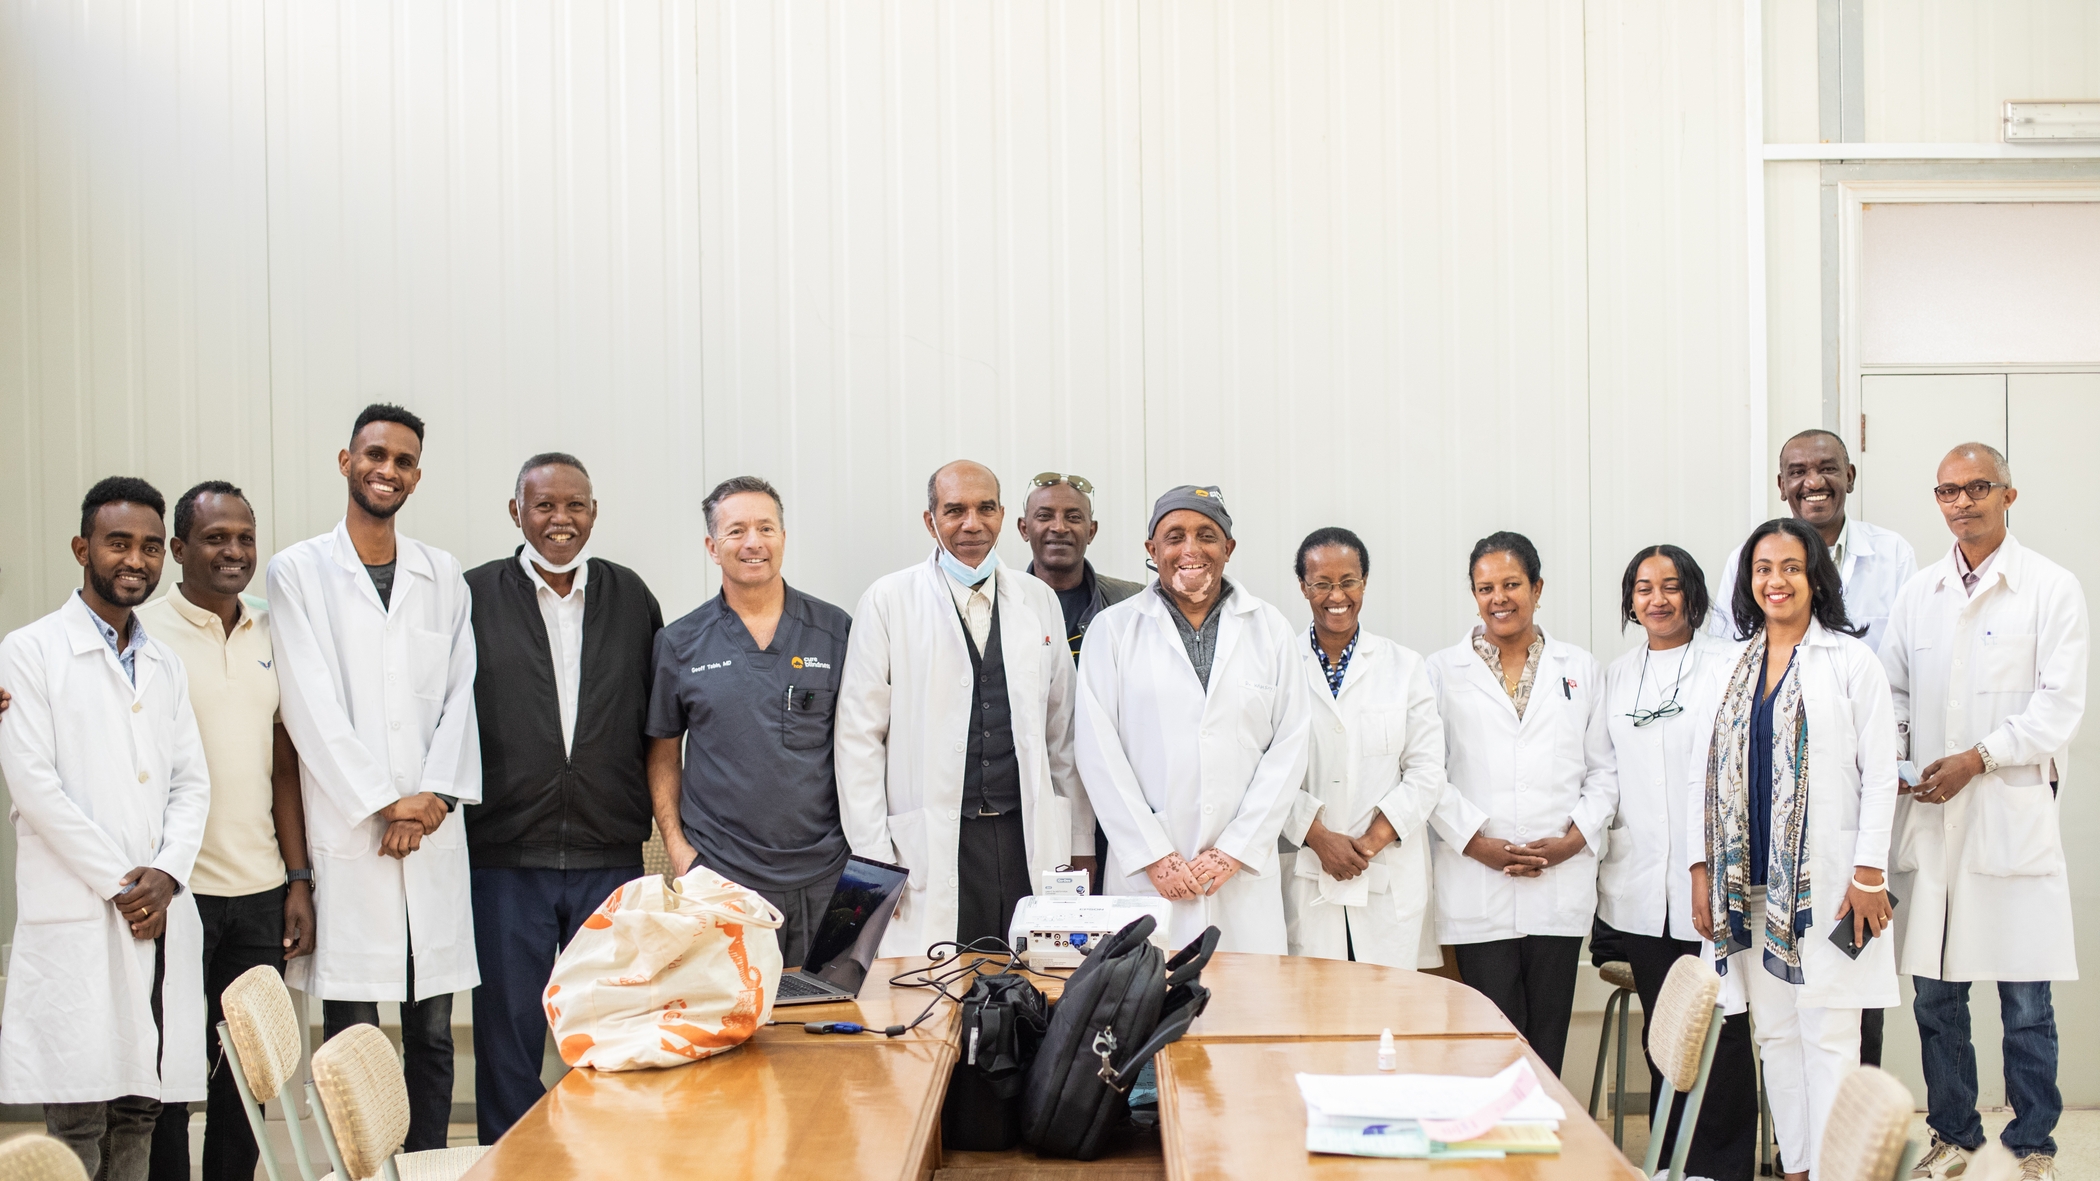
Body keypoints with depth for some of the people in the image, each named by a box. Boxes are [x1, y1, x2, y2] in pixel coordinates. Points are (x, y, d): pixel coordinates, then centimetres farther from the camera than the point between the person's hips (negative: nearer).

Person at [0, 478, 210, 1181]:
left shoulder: (165, 666, 18)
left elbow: (192, 783, 13)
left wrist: (166, 874, -5)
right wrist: (119, 884, -10)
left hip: (161, 916, 5)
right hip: (75, 919, -5)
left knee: (140, 1111, 7)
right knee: (78, 1123, -5)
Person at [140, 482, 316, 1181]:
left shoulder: (272, 634, 10)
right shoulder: (145, 633, -5)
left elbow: (284, 763, 11)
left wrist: (299, 878, 8)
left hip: (261, 890, 5)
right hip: (178, 890, -4)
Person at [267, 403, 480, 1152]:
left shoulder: (443, 576, 14)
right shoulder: (299, 571, 3)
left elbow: (459, 695, 9)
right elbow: (311, 704, -4)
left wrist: (435, 796, -5)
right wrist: (382, 805, -9)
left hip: (434, 833, 3)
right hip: (345, 834, -3)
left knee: (432, 1032, 6)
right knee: (351, 1038, -1)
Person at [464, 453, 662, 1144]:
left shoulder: (631, 598, 9)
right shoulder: (474, 596, 2)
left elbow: (659, 721, 12)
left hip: (611, 857, 2)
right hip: (504, 857, -2)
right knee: (507, 1035, 6)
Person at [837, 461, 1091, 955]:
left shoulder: (1040, 601, 12)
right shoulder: (888, 602, 1)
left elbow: (1063, 727, 14)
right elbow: (859, 736, 0)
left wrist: (1079, 843, 12)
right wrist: (872, 857, -5)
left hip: (1029, 840, 3)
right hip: (931, 848, -3)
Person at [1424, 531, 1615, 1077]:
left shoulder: (1580, 669, 14)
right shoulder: (1443, 671, 8)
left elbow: (1604, 770, 11)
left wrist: (1574, 838, -5)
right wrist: (1476, 842, -10)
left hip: (1562, 884, 2)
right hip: (1478, 885, -2)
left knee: (1549, 1038, 4)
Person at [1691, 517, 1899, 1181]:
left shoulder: (1850, 660, 0)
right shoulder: (1735, 666, 13)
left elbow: (1881, 773, -3)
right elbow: (1713, 775, 14)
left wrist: (1869, 872, -10)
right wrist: (1701, 868, 8)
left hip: (1825, 878, -5)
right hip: (1752, 880, 5)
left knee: (1828, 1034, -5)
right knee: (1774, 1033, 8)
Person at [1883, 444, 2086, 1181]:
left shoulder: (2051, 588, 0)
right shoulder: (1918, 594, 12)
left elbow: (2059, 704, -6)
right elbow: (1893, 691, 14)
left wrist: (1978, 759, -13)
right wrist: (1890, 759, -4)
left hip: (2012, 814, -4)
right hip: (1930, 816, 4)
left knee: (2026, 1001, 1)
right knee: (1936, 994, 9)